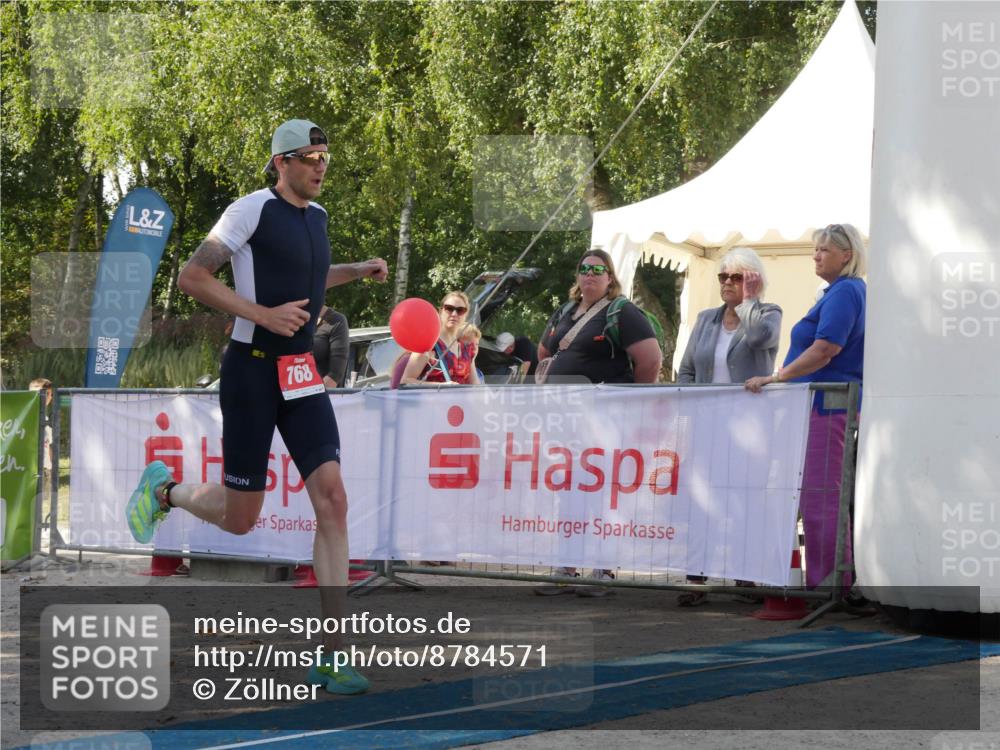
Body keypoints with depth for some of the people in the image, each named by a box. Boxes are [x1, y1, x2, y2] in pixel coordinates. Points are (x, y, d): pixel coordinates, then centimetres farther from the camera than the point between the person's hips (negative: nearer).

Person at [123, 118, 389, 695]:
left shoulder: (317, 216, 14)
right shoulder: (253, 210, -10)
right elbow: (193, 277, -13)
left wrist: (356, 271, 19)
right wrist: (264, 314, -20)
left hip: (302, 373, 6)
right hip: (252, 370, -6)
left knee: (332, 499, -10)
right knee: (240, 518, 0)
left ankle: (330, 654, -9)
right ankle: (165, 489, 35)